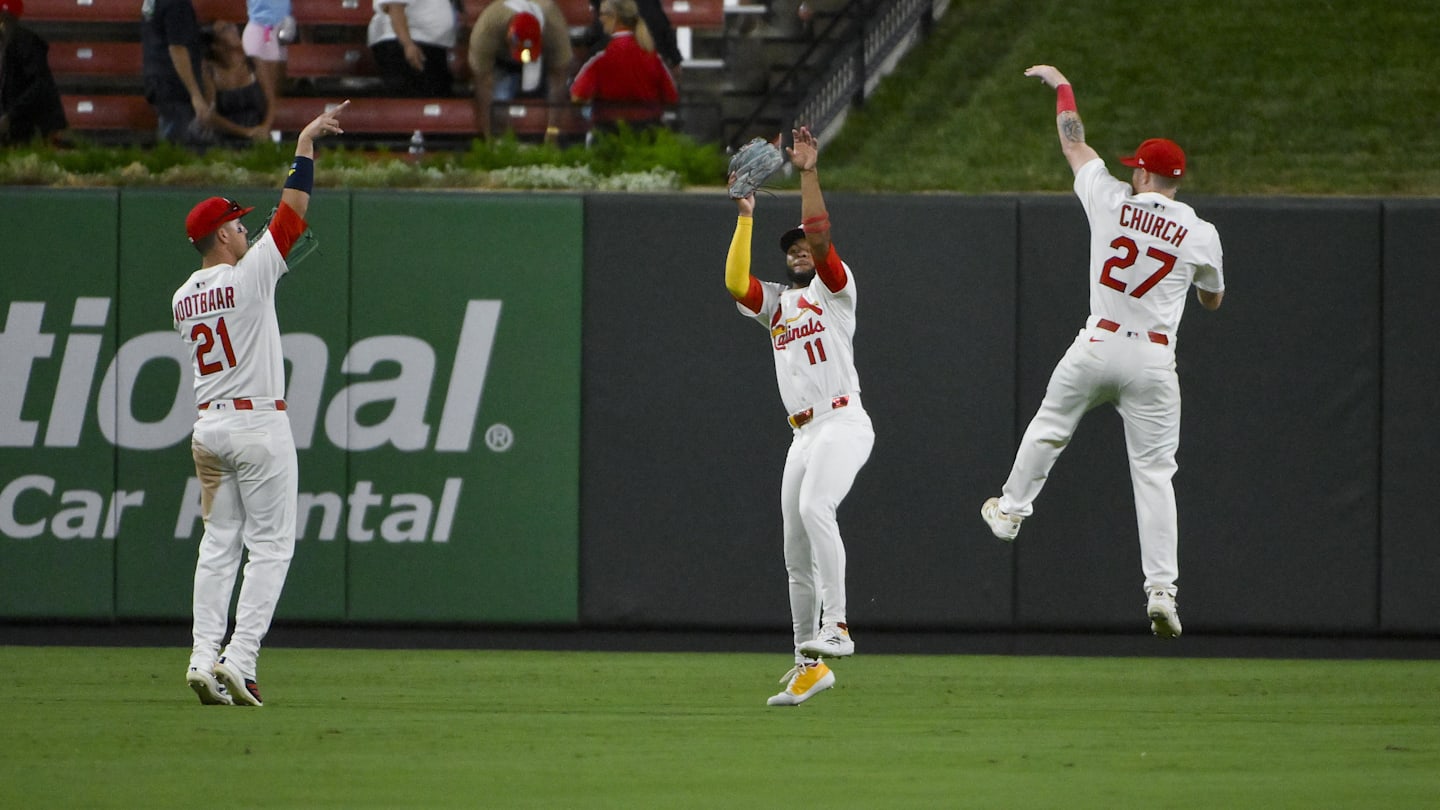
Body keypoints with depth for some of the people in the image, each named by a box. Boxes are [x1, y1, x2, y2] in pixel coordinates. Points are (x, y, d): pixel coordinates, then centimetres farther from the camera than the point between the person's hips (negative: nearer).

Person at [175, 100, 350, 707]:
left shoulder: (183, 297, 8)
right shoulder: (248, 276, -11)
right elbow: (292, 211, -9)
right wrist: (306, 142, -2)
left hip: (207, 425, 6)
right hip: (259, 423, -6)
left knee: (218, 545, 8)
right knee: (270, 546, -2)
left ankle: (203, 659, -1)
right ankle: (238, 661, -12)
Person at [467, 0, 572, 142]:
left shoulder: (556, 28, -40)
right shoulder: (485, 30, -41)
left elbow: (558, 78, -36)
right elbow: (483, 83, -36)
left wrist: (553, 127, -39)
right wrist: (487, 134, -36)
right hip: (503, 63, -1)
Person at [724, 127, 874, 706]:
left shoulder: (834, 290, 6)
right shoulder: (776, 303, 20)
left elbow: (820, 237, -11)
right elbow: (735, 282, 2)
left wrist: (808, 173, -17)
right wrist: (745, 217, -1)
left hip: (843, 424, -7)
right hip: (803, 435, 7)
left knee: (814, 507, -32)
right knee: (796, 557, 7)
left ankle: (836, 627, -35)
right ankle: (809, 666, 14)